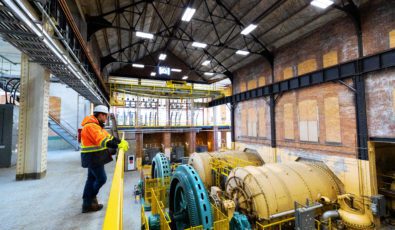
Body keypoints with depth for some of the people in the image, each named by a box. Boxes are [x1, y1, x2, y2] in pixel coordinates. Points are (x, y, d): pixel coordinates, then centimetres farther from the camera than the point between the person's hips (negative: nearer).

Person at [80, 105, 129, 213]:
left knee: (92, 179, 16)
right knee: (101, 179, -1)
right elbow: (102, 141, -31)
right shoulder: (91, 126, -20)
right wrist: (118, 146, -33)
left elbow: (108, 137, 9)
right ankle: (90, 200, 20)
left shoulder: (98, 125, 14)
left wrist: (121, 141, -4)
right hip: (93, 157, -10)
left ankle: (87, 204, 28)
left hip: (95, 157, 10)